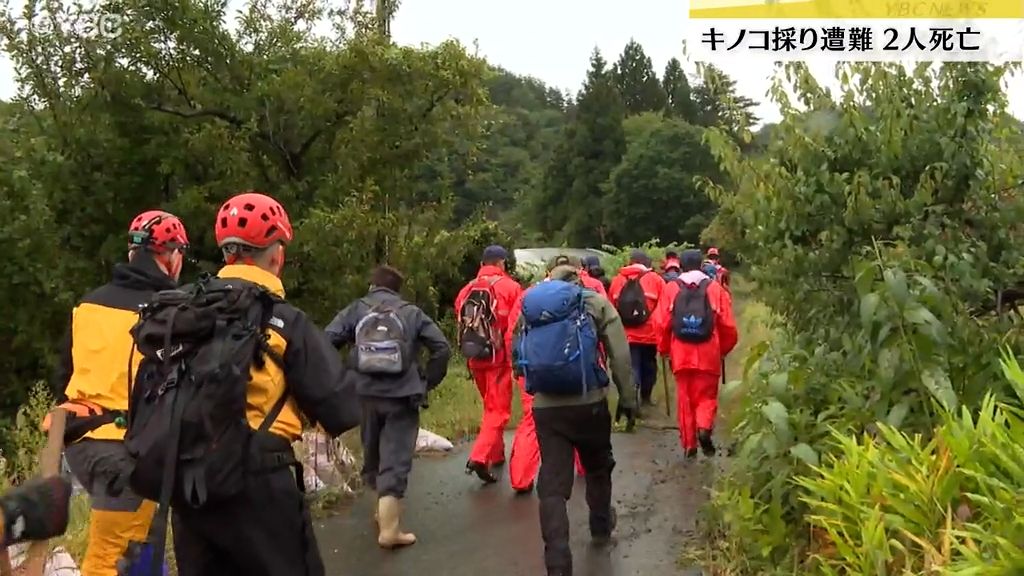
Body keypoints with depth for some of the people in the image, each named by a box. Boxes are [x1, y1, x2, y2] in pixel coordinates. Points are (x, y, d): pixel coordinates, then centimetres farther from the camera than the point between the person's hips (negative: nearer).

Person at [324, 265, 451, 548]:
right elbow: (442, 348, 0)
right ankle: (388, 529, -5)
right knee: (394, 461, 0)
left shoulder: (355, 310, 7)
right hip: (402, 397, -2)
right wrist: (426, 383, 7)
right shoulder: (412, 312, 7)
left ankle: (385, 509, 37)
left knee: (372, 454, 21)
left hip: (363, 395, 2)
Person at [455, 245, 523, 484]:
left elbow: (461, 321, 5)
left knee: (490, 406, 22)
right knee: (499, 410, 0)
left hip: (474, 357, 5)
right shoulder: (510, 287, -8)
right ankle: (480, 457, -14)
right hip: (499, 356, -5)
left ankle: (496, 454, 31)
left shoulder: (467, 289, 4)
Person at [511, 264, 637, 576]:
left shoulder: (529, 305, 14)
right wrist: (628, 397, 3)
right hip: (589, 403, -1)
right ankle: (601, 527, 44)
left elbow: (518, 358, 16)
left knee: (552, 486, 1)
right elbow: (620, 355, -2)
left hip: (545, 408, 1)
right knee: (598, 468, 25)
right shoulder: (595, 302, 5)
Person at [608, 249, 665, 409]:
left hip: (625, 335, 1)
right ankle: (645, 397, 33)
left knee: (631, 369, 1)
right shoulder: (656, 279, -1)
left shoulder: (617, 280, 5)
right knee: (648, 366, 19)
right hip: (650, 334, -1)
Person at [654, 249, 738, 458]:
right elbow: (728, 326, -1)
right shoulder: (715, 288, 0)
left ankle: (689, 444, 14)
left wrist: (664, 350, 12)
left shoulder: (671, 289, 0)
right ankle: (704, 428, -15)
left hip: (681, 354, 1)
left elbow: (663, 324, -2)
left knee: (685, 399, 12)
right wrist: (724, 349, 15)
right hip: (708, 354, -1)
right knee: (707, 396, 11)